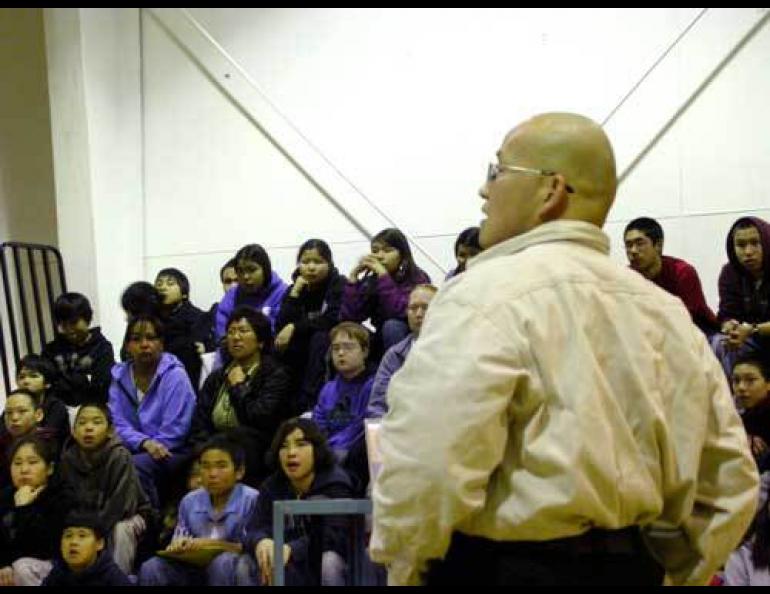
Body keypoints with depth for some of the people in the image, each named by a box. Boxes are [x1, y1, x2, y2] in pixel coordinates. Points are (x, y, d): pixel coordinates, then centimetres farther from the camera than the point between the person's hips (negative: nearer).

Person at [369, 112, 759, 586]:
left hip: (504, 567, -6)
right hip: (630, 568, 7)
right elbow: (730, 485, 10)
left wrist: (403, 571, -8)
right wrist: (671, 575, 18)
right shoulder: (664, 310, 7)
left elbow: (424, 470, -24)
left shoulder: (487, 293, -15)